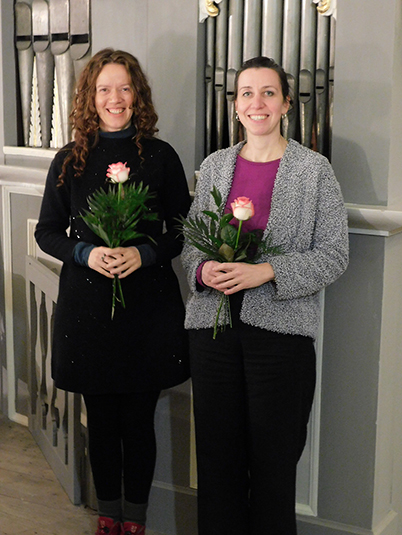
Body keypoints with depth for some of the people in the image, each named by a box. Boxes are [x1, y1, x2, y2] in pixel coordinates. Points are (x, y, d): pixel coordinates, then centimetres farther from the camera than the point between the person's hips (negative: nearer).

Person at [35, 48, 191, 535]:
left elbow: (183, 230, 2)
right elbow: (47, 231, 7)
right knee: (101, 420, 11)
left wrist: (144, 253, -16)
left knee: (138, 421, 6)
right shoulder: (70, 160, 4)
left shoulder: (161, 156, 0)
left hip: (148, 307, -1)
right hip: (87, 307, 1)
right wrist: (86, 253, -12)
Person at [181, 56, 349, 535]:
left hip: (280, 329, -3)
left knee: (272, 456, 4)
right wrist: (203, 270, -8)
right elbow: (190, 241, 14)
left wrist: (267, 272, -17)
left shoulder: (314, 169, -1)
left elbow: (333, 254, -4)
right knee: (217, 451, 10)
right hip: (213, 325, 3)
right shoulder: (214, 166, 10)